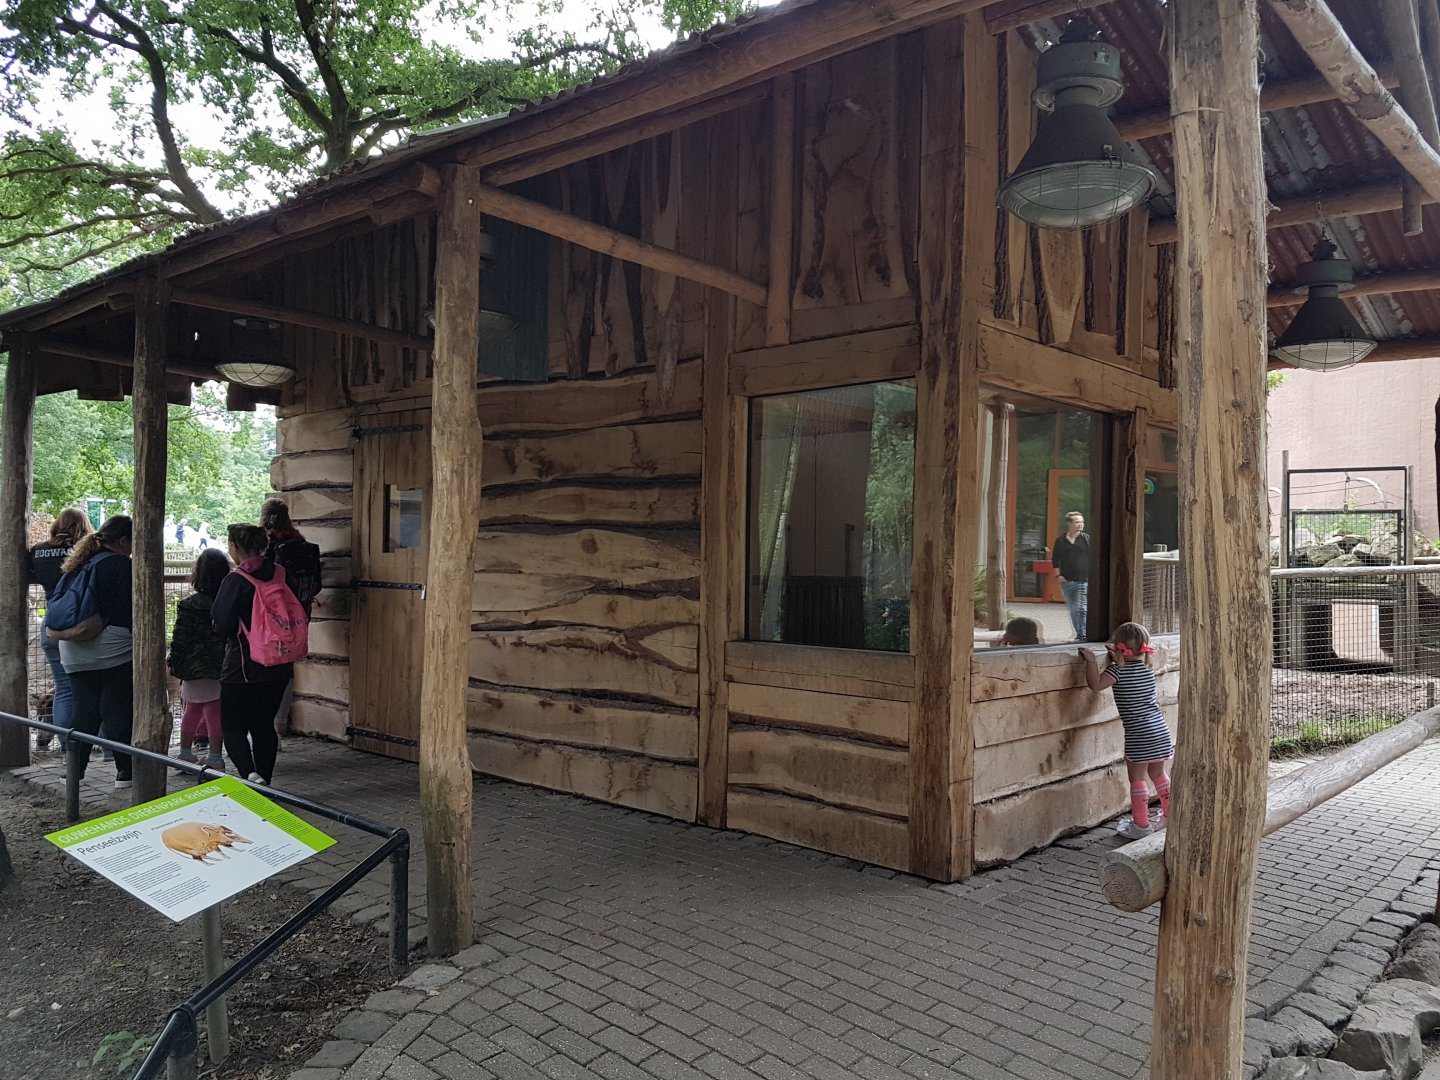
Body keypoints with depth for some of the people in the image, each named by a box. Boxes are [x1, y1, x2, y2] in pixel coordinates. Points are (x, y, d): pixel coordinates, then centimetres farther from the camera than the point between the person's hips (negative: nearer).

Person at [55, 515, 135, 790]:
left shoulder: (79, 565, 12)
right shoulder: (121, 565, -11)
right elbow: (131, 609, -13)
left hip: (76, 652, 7)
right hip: (113, 649, -7)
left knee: (83, 710, 12)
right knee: (118, 710, -1)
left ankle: (75, 770, 14)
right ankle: (125, 772, 3)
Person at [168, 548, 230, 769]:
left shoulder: (189, 605, -10)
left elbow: (180, 639, -7)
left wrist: (174, 664, 5)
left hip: (195, 669, -1)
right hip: (221, 668, 1)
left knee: (192, 709, 14)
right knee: (215, 712, 4)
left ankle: (185, 753, 25)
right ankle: (214, 757, 3)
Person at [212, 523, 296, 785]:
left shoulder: (235, 580, -13)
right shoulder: (281, 574, 2)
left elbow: (223, 626, -14)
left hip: (243, 667, -6)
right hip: (279, 667, 6)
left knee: (233, 726, 4)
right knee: (264, 725, 16)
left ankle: (250, 773, -17)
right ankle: (265, 780, 19)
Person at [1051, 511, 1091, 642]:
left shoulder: (1087, 539, 0)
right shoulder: (1061, 541, 5)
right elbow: (1055, 559, 11)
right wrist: (1058, 575, 4)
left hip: (1085, 580, -3)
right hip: (1067, 581, 3)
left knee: (1084, 609, -11)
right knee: (1073, 610, 10)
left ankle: (1084, 634, -9)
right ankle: (1079, 634, 20)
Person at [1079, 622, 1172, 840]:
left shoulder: (1119, 670, -12)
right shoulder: (1147, 669, 10)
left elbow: (1096, 684, -25)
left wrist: (1091, 661, -16)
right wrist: (1116, 662, 23)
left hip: (1138, 736, -7)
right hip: (1161, 731, 7)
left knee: (1137, 779, 2)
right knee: (1159, 775, 21)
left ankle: (1141, 824, 6)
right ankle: (1169, 816, 32)